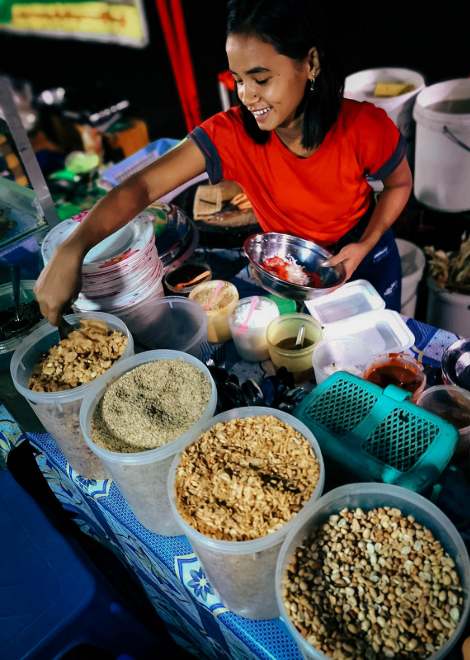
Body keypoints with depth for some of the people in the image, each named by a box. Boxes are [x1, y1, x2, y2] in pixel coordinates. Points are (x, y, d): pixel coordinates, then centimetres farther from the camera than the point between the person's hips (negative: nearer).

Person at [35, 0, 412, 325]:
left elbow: (400, 184, -7)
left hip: (362, 253, 0)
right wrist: (72, 250, -48)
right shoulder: (229, 134, -27)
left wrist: (365, 245, -22)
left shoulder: (365, 128, -28)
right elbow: (143, 186, -34)